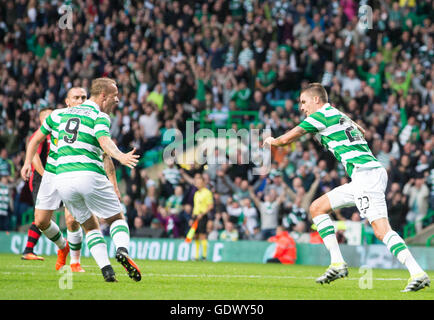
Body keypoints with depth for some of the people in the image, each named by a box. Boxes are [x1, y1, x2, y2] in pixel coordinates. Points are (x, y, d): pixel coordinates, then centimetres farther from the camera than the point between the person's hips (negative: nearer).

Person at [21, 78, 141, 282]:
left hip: (62, 179, 5)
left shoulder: (61, 113, 20)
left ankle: (106, 269, -1)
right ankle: (122, 250, -19)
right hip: (90, 175, -5)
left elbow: (37, 137, 27)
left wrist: (28, 162, 36)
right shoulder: (100, 116, 1)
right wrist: (120, 157, -35)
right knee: (117, 218, 12)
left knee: (90, 226, 17)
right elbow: (104, 140, -20)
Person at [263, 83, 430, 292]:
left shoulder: (321, 115, 0)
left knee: (381, 229, -19)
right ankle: (337, 264, 6)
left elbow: (287, 139, 5)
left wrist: (271, 141, 26)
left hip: (366, 173, -10)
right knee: (317, 208, 13)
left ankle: (417, 273, -26)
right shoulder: (337, 115, 26)